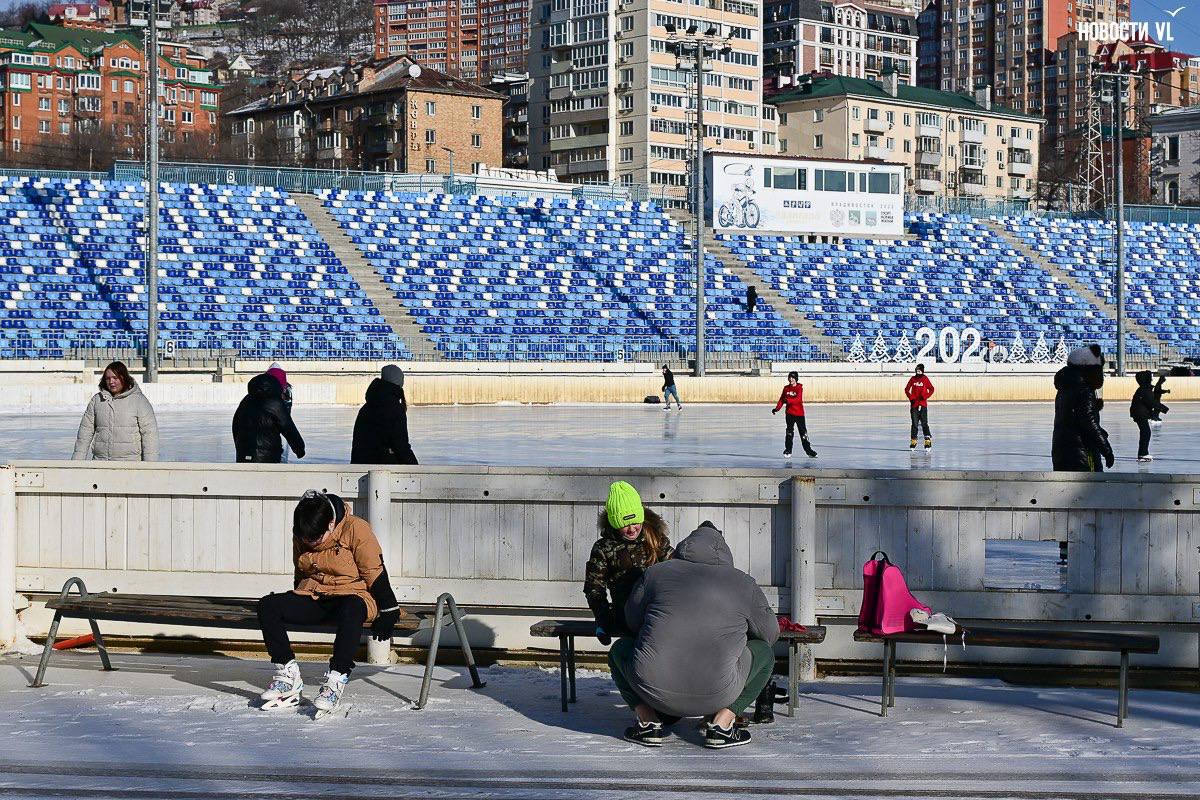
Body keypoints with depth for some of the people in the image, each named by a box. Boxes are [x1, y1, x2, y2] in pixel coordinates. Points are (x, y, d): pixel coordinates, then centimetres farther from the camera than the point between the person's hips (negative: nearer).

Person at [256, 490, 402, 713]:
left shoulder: (356, 530, -16)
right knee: (267, 606, -18)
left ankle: (336, 680, -40)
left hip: (351, 596, -5)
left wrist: (386, 613, -8)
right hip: (312, 599, 5)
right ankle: (287, 674, -16)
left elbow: (375, 574, -11)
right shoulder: (301, 536, 1)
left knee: (351, 610, -42)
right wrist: (295, 607, 22)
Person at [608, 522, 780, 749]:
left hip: (653, 691, 1)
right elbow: (770, 634, 21)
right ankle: (721, 724, 11)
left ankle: (648, 722, 13)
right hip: (715, 694, -1)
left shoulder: (656, 572, 11)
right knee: (764, 653, 26)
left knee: (620, 649, 32)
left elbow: (633, 620, 22)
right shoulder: (744, 583, 10)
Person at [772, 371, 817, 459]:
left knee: (803, 432, 2)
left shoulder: (799, 388, -6)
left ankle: (808, 450, 9)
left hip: (799, 413, -3)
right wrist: (777, 408, -2)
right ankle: (788, 451, 5)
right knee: (789, 432, 0)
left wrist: (788, 400, -34)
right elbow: (782, 399, 10)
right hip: (789, 413, 3)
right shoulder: (786, 388, 7)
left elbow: (798, 399, -20)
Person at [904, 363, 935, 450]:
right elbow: (907, 389, 12)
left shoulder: (925, 379, 1)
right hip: (914, 404, 2)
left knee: (924, 423, -5)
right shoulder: (913, 379, 7)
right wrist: (911, 398, -1)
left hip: (923, 404, -2)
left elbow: (931, 389, 0)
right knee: (914, 423, 3)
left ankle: (928, 441, -4)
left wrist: (925, 397, -11)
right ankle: (913, 441, 9)